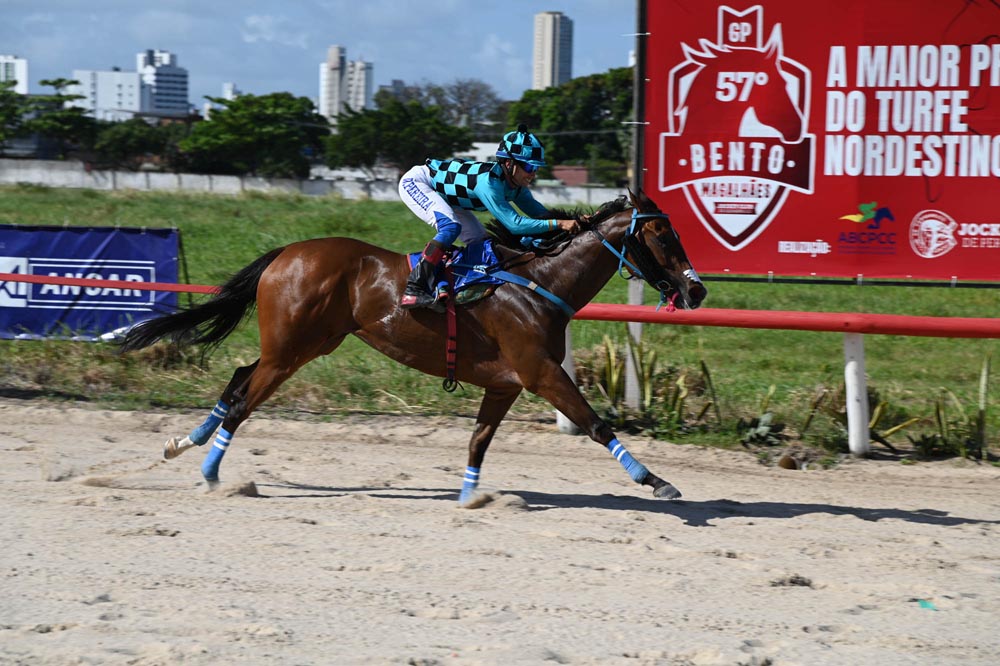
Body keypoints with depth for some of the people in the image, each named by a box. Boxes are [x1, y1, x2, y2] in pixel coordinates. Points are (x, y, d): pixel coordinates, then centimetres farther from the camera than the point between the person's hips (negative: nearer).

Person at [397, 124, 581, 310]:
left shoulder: (516, 183, -13)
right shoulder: (488, 181, -38)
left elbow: (537, 211, -5)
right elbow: (514, 224, -42)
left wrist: (571, 219, -21)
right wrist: (558, 224, -44)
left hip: (444, 196, 10)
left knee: (480, 242, 3)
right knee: (450, 227, -32)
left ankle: (443, 288, 6)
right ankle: (413, 290, -33)